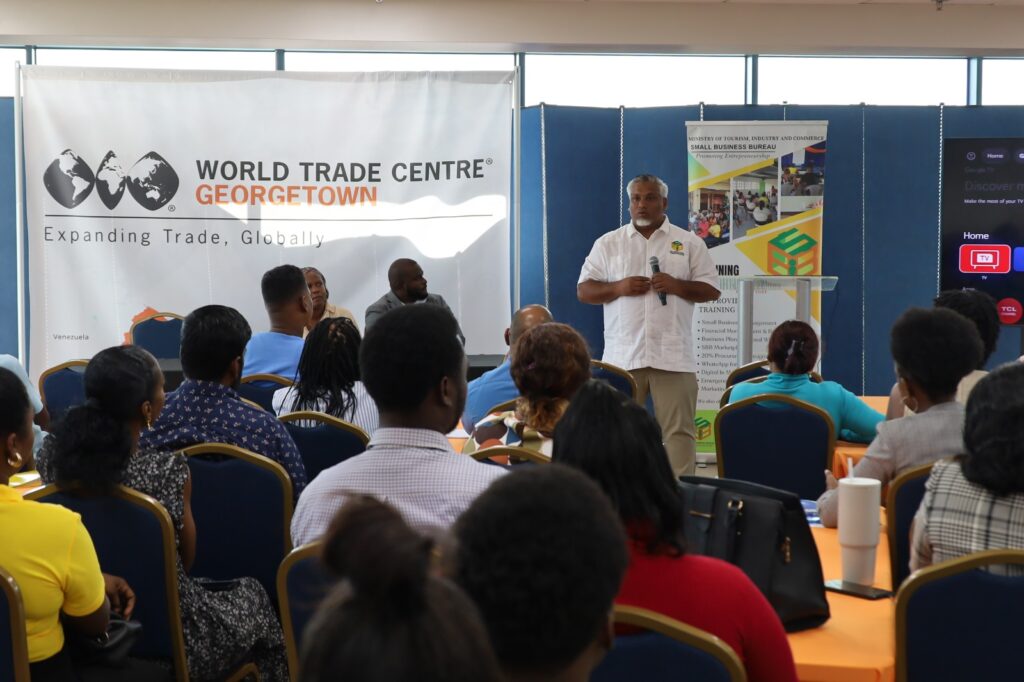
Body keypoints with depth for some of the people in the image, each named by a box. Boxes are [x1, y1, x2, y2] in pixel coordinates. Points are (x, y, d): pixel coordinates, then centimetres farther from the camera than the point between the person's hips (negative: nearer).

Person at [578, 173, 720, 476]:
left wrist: (676, 286, -11)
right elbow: (584, 290, 7)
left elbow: (712, 290, 6)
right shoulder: (607, 244, 10)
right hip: (622, 355, 1)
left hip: (673, 356, -1)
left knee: (679, 429, -2)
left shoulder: (689, 243, 8)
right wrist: (619, 287, -10)